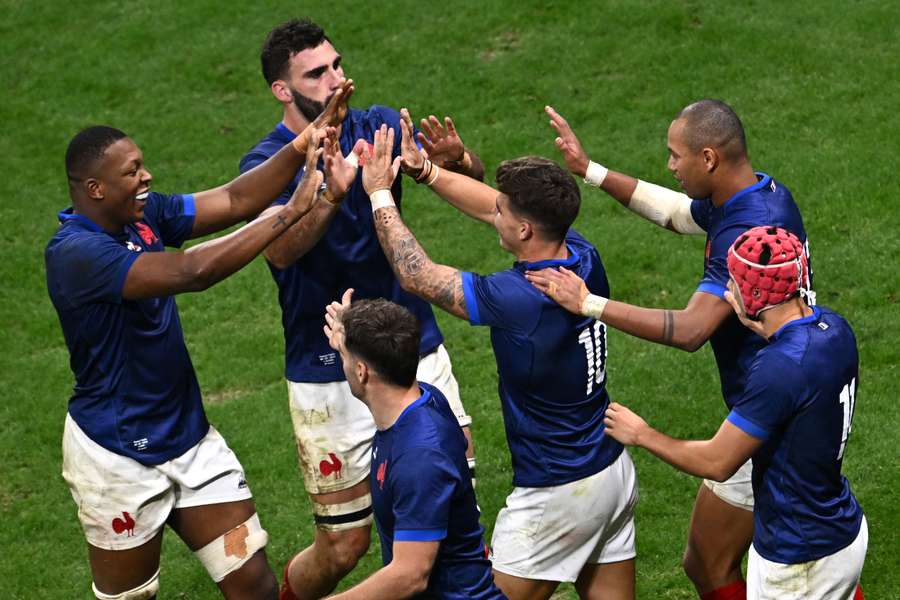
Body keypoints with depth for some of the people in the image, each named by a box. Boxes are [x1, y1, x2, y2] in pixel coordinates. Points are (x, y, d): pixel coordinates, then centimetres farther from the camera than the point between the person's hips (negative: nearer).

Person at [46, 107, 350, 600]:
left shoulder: (144, 215, 0)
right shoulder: (75, 253, -25)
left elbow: (235, 200, -3)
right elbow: (191, 271, -34)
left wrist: (303, 144, -18)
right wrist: (291, 212, -30)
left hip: (190, 438, 7)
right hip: (117, 456, -7)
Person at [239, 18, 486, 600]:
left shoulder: (377, 126, 1)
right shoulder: (267, 163, -9)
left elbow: (475, 177, -5)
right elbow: (280, 248, -29)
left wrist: (455, 157, -29)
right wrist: (334, 189, -46)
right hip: (329, 375, -3)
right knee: (343, 548, 4)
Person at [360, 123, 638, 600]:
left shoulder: (518, 300, -26)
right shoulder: (583, 257, -4)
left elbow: (416, 275, -12)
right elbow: (490, 207, 13)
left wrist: (379, 193, -3)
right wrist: (426, 170, 8)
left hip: (558, 493, -8)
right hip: (615, 471, 8)